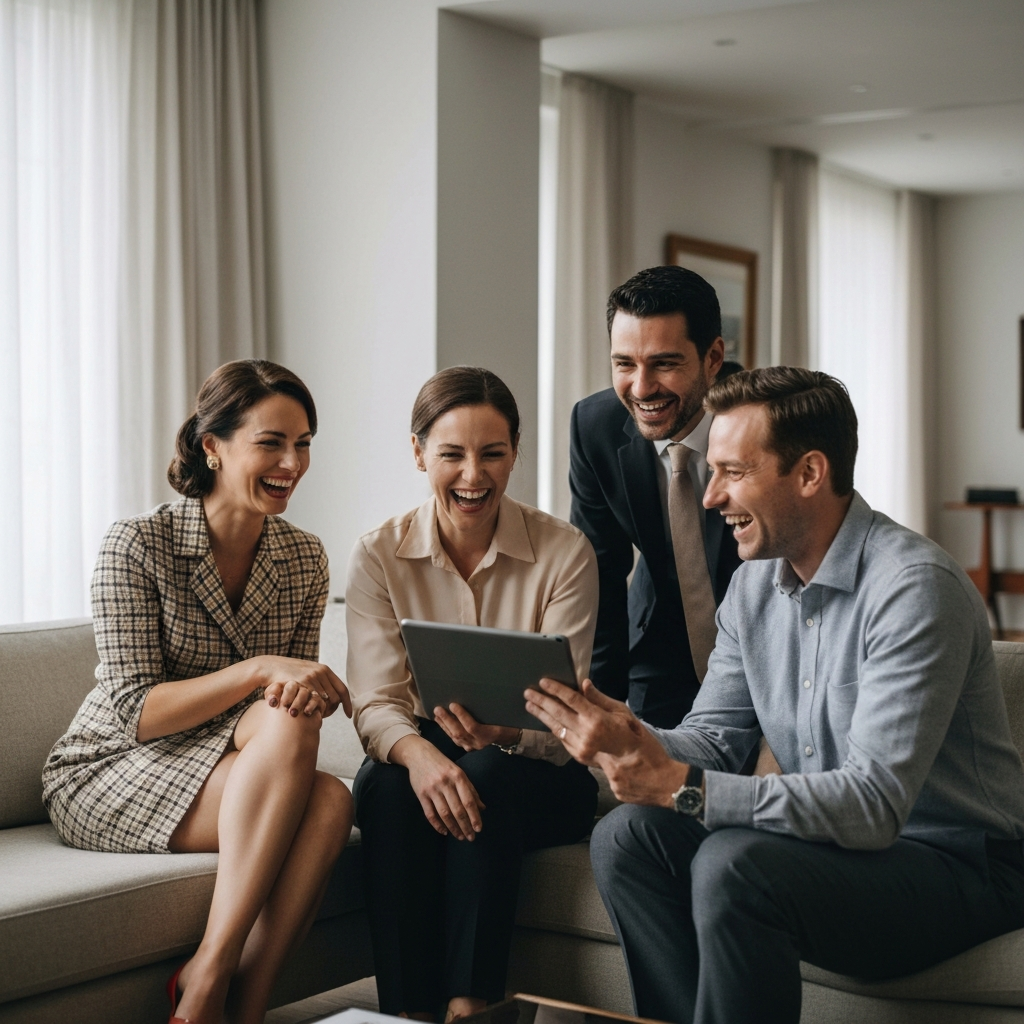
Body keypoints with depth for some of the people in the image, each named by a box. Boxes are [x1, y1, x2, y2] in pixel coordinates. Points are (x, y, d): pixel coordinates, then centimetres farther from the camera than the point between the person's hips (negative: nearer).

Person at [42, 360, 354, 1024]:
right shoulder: (137, 546, -14)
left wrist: (307, 690, -19)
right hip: (108, 780, -5)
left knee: (330, 800, -30)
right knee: (287, 731, -32)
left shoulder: (305, 559, 3)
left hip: (234, 771, 5)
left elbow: (296, 695, 7)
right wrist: (257, 670, -30)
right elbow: (132, 712, -18)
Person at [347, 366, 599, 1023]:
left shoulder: (565, 552, -9)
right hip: (422, 759, 1)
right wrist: (416, 751, -34)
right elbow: (375, 703, -10)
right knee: (385, 785, -32)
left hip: (537, 778, -1)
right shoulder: (379, 556, -4)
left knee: (484, 778, -34)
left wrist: (501, 733, -37)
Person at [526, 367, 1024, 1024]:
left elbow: (873, 802, -29)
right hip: (839, 840, 8)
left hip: (960, 867, -8)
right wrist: (626, 743, -17)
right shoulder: (755, 584, 5)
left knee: (733, 865, -30)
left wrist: (679, 787, -32)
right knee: (626, 836, -8)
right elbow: (713, 738, 6)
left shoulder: (914, 587, -22)